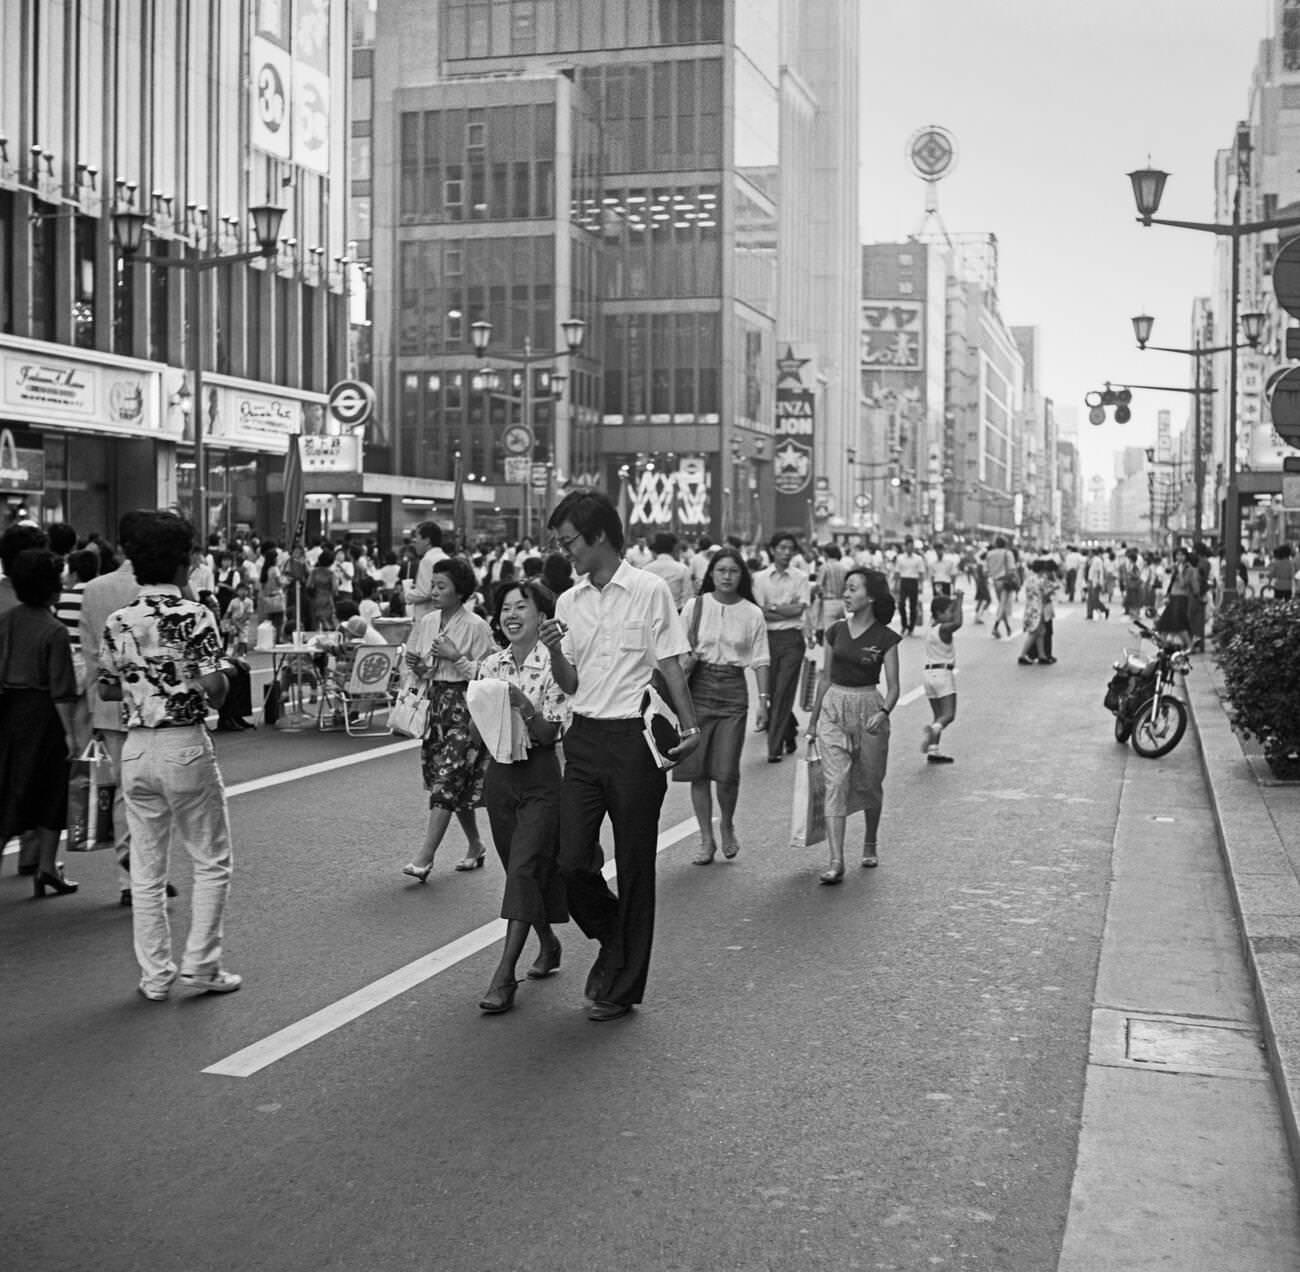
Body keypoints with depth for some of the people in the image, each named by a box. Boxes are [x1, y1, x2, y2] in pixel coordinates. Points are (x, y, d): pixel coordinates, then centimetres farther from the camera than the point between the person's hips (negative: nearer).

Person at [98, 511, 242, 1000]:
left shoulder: (118, 621, 4)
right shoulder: (195, 616, -12)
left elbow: (106, 690, 8)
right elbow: (214, 689, -16)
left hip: (136, 749, 5)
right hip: (186, 745, -5)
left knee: (146, 871, 11)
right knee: (213, 862, 11)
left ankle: (155, 975, 15)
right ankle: (199, 964, 9)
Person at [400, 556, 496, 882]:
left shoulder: (475, 627, -11)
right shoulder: (426, 623, 8)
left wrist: (456, 657, -19)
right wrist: (418, 668, -4)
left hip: (465, 708, -7)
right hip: (436, 705, 7)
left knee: (447, 782, -10)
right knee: (457, 785, 12)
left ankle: (425, 857, -12)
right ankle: (475, 846, 28)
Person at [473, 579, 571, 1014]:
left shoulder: (553, 665, -10)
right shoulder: (489, 666, 6)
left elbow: (551, 734, -12)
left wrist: (524, 705, -27)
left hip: (541, 777, -6)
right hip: (500, 775, 6)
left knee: (524, 868, -12)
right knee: (519, 870, 13)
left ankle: (505, 974, -11)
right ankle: (548, 943, 36)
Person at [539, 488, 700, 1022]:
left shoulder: (650, 591, -4)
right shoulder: (569, 602, 10)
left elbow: (671, 666, -2)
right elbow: (569, 684, 12)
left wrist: (690, 727, -12)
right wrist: (555, 651, -8)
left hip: (635, 739, -4)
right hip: (585, 738, 5)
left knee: (634, 868, 4)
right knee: (571, 862, -3)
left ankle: (622, 987, 16)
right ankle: (616, 939, 27)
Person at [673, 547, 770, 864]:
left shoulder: (752, 613, 3)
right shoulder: (696, 606, 2)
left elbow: (760, 660, 4)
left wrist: (763, 699, -3)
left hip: (733, 689, -1)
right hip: (698, 686, 1)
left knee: (727, 772, -6)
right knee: (697, 769, 2)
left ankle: (727, 827, 22)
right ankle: (706, 838, 14)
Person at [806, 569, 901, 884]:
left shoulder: (885, 638, -6)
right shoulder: (836, 632, 5)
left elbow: (893, 687, -7)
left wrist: (883, 713, -27)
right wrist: (813, 721, 16)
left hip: (868, 708, -2)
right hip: (833, 708, 2)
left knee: (868, 785, 11)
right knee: (835, 785, -9)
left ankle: (870, 843, 37)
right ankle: (836, 861, -14)